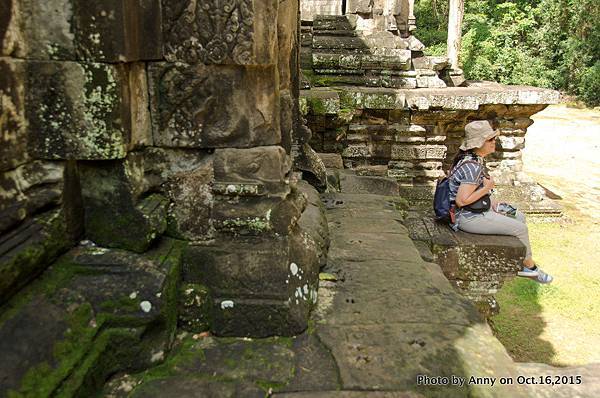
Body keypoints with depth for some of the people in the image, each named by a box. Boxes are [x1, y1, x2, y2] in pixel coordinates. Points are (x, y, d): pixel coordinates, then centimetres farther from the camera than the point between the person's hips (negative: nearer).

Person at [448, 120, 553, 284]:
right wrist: (487, 188, -20)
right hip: (468, 217, -10)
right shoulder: (472, 166, -28)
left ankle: (518, 261, 23)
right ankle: (529, 266, 21)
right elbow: (461, 201, -30)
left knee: (520, 217, 15)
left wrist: (492, 202, 6)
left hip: (479, 208, 10)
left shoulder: (473, 158, 4)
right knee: (521, 229, -2)